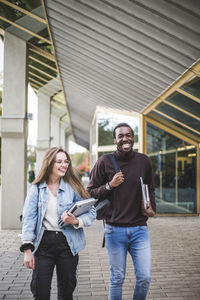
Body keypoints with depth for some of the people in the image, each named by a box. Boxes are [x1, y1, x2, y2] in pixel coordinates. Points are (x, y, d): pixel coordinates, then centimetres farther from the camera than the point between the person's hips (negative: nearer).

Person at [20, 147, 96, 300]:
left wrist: (76, 221, -22)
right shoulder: (37, 188, 0)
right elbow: (29, 218, -2)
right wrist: (27, 249, -9)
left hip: (67, 243, 1)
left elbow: (91, 212, -3)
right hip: (43, 243, 0)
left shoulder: (73, 187, 0)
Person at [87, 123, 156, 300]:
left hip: (139, 229, 2)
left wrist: (151, 208, 0)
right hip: (115, 230, -2)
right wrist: (109, 186, -15)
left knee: (145, 278, 4)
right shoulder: (105, 162, -4)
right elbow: (90, 192, 1)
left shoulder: (144, 161, 4)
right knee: (117, 279, 8)